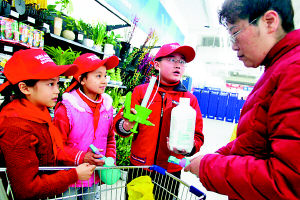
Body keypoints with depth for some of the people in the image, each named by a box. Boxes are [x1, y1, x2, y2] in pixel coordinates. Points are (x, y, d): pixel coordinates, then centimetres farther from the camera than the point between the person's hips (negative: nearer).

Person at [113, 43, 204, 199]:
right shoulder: (141, 90, -1)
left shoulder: (190, 99, 0)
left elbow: (197, 136, -1)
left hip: (170, 170, 1)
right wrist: (126, 126, -27)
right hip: (138, 168, 0)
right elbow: (119, 120, -4)